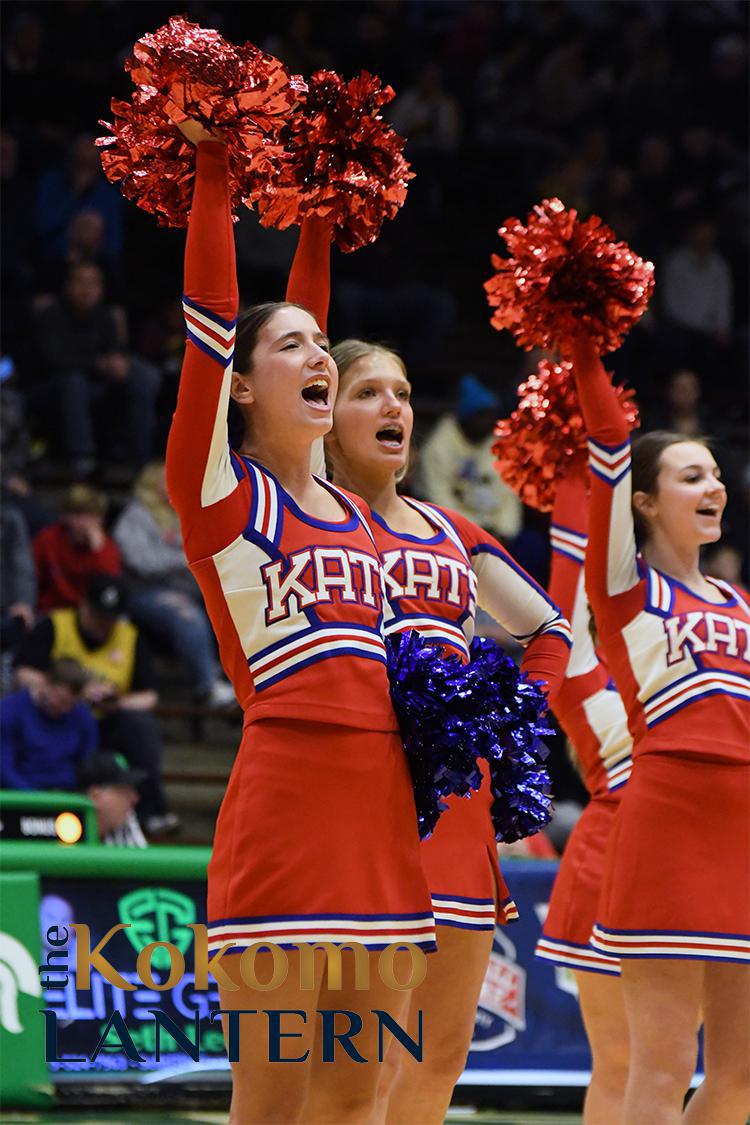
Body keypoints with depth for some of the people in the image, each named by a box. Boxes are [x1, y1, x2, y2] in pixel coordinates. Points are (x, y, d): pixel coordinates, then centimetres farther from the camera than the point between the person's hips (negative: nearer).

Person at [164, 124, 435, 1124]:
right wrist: (214, 170, -3)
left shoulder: (347, 507, 16)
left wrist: (320, 221, 30)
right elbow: (210, 317, -5)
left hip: (379, 802, 7)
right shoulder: (219, 491, -1)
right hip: (285, 790, -7)